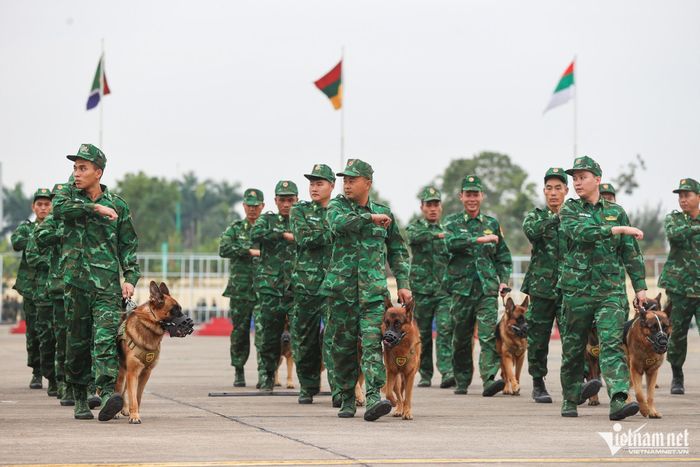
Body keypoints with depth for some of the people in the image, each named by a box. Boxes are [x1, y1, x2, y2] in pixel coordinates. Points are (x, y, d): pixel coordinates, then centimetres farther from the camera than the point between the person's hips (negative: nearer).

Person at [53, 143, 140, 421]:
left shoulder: (117, 205, 8)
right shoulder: (69, 197, 11)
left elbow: (129, 246, 11)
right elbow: (59, 209, -14)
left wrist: (131, 278, 0)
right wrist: (94, 207, -18)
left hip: (108, 285, -2)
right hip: (76, 282, 2)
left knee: (106, 339, -16)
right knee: (77, 343, 6)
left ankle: (108, 393, -29)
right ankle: (80, 399, 16)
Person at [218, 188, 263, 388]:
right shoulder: (235, 229, 8)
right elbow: (224, 249, -9)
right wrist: (250, 251, -14)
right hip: (240, 290, 0)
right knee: (239, 332, 3)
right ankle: (239, 372, 14)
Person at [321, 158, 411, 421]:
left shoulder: (383, 212, 11)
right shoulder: (336, 206, 5)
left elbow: (397, 251, 17)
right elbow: (338, 223, -20)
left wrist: (403, 284, 10)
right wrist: (371, 218, -15)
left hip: (374, 290, 0)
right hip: (342, 288, 0)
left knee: (372, 341, -15)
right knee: (343, 345, 4)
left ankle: (374, 397, -25)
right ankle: (347, 399, 16)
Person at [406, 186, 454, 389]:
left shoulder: (447, 229, 14)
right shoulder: (415, 227, 5)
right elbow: (415, 236, -20)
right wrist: (437, 235, -35)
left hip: (445, 290, 1)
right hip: (422, 289, -1)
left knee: (445, 329, -13)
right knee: (423, 333, 5)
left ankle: (447, 372, -20)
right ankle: (425, 374, 14)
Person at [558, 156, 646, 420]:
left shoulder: (616, 212, 11)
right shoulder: (569, 210, 5)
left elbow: (631, 253, 13)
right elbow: (581, 232, -17)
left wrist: (640, 286, 7)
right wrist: (619, 229, -21)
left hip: (611, 289, 0)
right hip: (577, 288, 0)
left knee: (612, 344, -13)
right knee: (573, 347, 7)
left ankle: (618, 401, -24)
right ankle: (571, 398, 22)